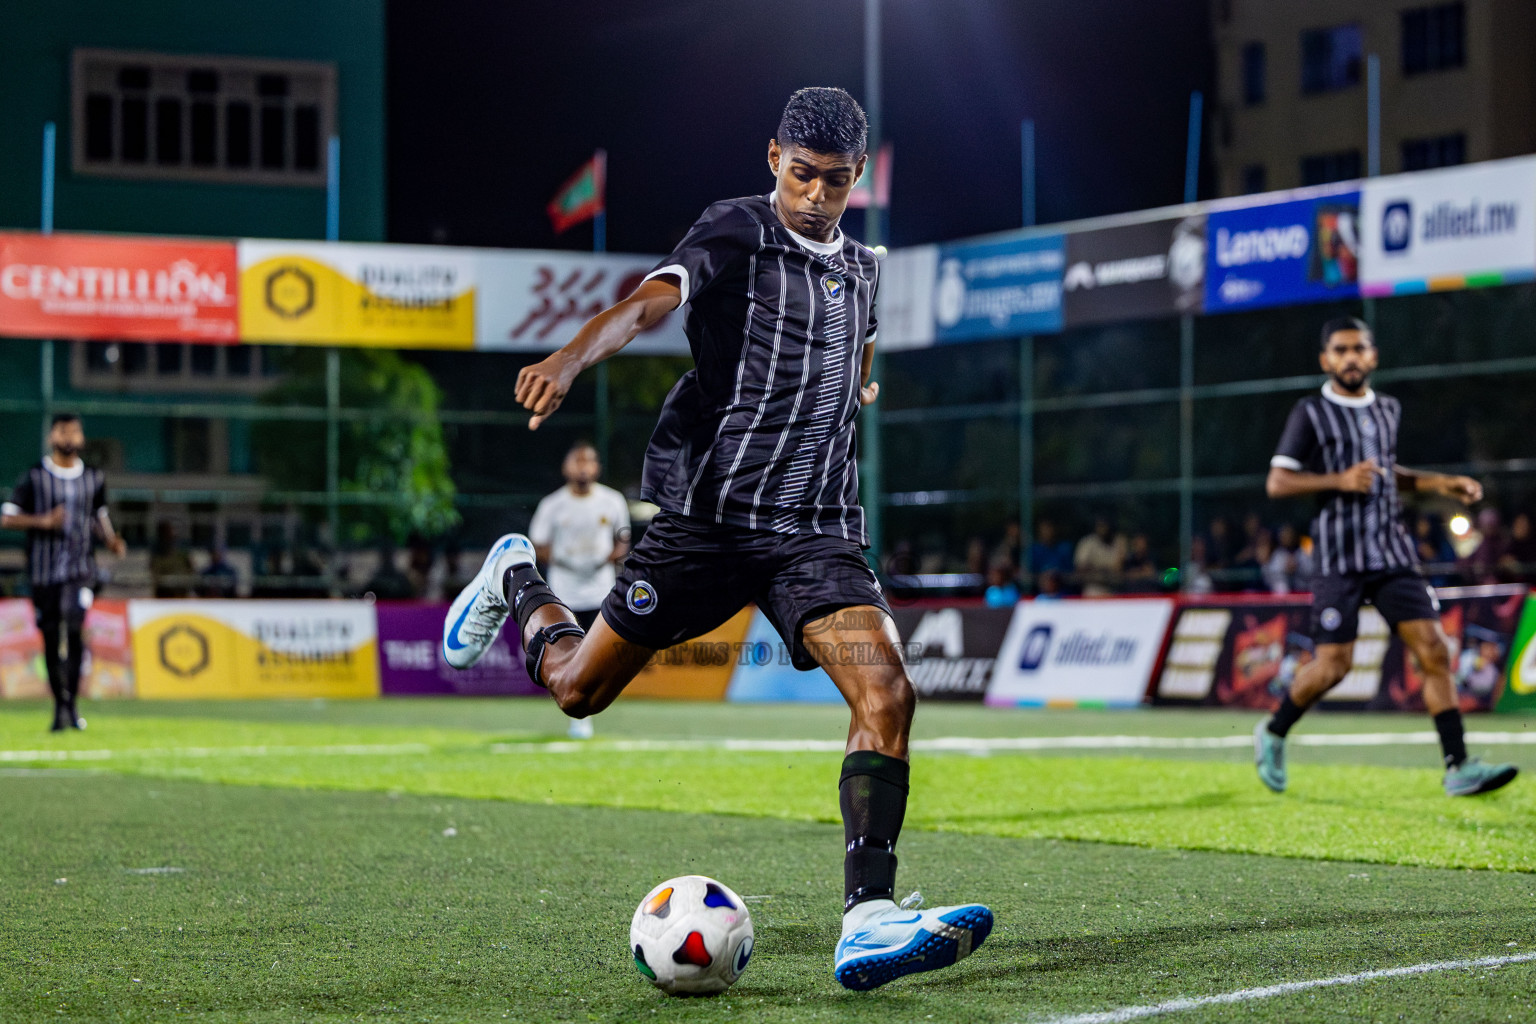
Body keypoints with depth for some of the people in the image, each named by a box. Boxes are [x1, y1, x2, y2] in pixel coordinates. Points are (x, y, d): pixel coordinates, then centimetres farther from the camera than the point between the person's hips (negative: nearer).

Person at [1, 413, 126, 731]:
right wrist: (44, 521, -15)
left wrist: (111, 541, 3)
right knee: (51, 637, 3)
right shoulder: (33, 478, 1)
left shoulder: (94, 478, 11)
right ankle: (60, 705, 15)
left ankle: (72, 702, -12)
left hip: (81, 568, 1)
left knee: (75, 630, -17)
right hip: (44, 570, -1)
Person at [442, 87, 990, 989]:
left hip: (818, 531, 4)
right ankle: (517, 583, 42)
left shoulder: (861, 270, 14)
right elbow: (650, 303, -27)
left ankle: (869, 918, -23)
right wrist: (570, 360, -43)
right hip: (709, 514, -4)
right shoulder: (735, 232, -6)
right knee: (577, 688, 7)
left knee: (887, 692, -19)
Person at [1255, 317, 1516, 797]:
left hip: (1393, 553, 5)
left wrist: (1441, 484, 16)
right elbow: (1277, 483, -7)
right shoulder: (1311, 413, -3)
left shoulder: (1388, 410, 15)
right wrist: (1340, 480, -19)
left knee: (1435, 651, -8)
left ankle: (1459, 768, -8)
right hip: (1339, 557, -5)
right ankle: (1272, 735, 20)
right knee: (1333, 665, -6)